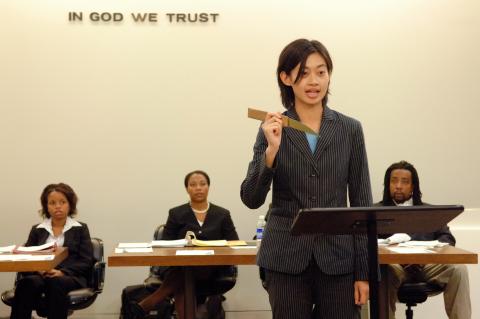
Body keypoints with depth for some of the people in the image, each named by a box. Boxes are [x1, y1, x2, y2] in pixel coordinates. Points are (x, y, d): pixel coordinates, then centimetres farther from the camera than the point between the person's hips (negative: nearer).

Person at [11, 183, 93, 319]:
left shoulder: (80, 229, 15)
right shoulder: (37, 230, 22)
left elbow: (86, 262, 5)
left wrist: (62, 272, -12)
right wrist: (38, 270, -10)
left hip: (71, 277, -2)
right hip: (40, 275, 2)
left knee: (55, 283, -39)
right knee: (27, 283, -36)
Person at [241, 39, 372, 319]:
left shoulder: (349, 129, 3)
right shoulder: (273, 130, 1)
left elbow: (362, 202, 3)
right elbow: (251, 199, -6)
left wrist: (364, 270, -2)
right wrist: (271, 150, -21)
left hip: (337, 257, 1)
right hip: (286, 258, 0)